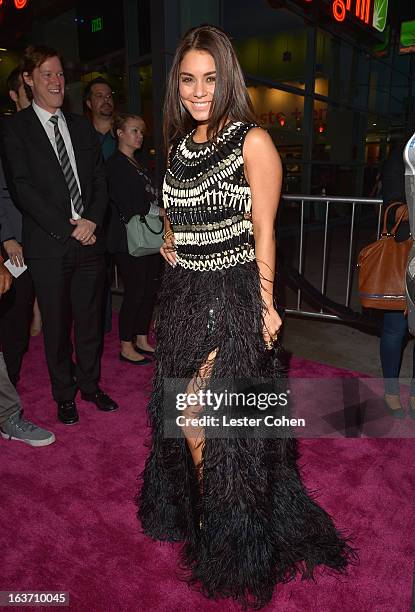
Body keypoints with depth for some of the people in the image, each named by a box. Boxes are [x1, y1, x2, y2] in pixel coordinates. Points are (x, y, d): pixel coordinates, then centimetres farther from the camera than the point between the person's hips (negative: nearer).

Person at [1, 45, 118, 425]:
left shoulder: (82, 126, 15)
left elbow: (100, 180, 10)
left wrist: (92, 220, -8)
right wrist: (68, 227, -14)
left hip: (90, 239, 4)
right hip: (49, 246, -3)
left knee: (90, 320, 11)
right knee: (57, 325, 7)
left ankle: (90, 384, 30)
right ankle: (65, 394, 25)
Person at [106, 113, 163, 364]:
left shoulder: (138, 164, 19)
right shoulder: (115, 164, -8)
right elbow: (129, 206, -17)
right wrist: (163, 212, -10)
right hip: (129, 240, -8)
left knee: (150, 291, 11)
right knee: (134, 293, -4)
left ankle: (142, 340, 24)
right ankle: (126, 348, 10)